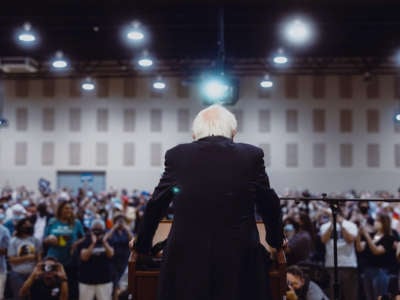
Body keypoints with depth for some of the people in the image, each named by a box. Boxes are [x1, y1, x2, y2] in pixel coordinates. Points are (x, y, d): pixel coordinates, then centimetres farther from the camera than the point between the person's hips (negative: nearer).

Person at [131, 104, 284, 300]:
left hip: (186, 262, 1)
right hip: (239, 262, 0)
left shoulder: (177, 155, 0)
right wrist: (276, 242, 28)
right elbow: (269, 206, 9)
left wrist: (141, 245, 24)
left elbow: (155, 206, 9)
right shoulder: (252, 155, -1)